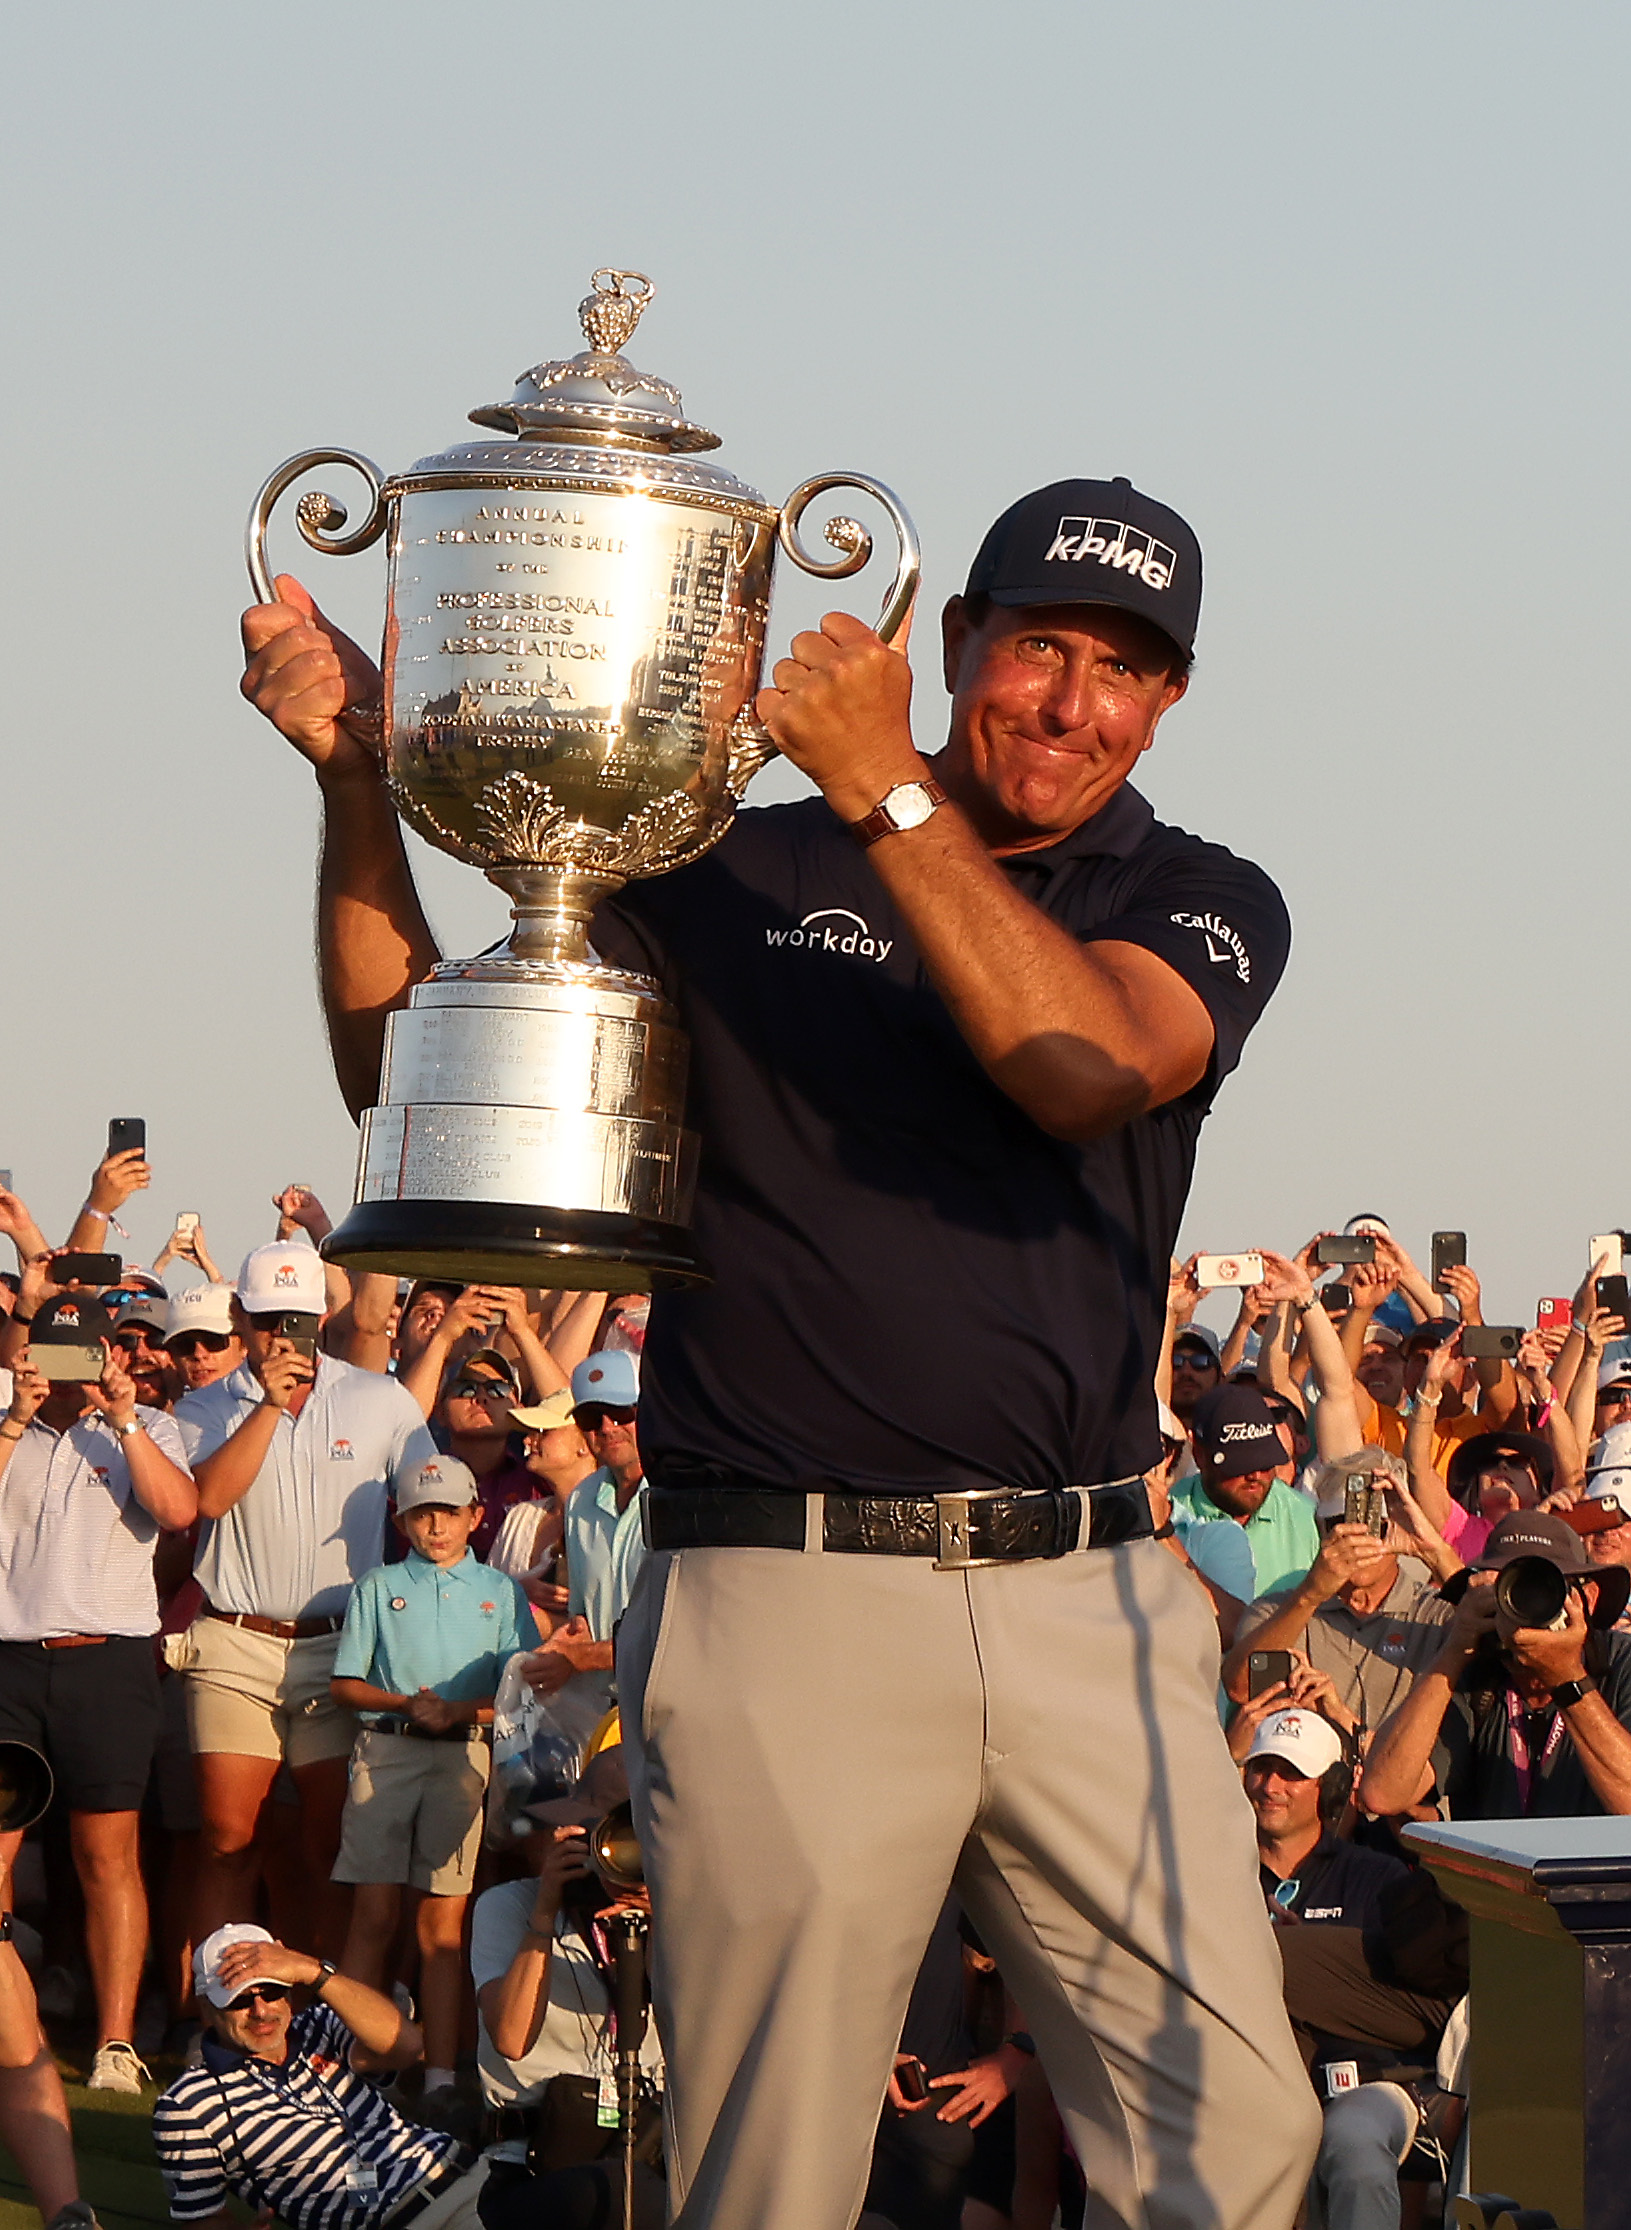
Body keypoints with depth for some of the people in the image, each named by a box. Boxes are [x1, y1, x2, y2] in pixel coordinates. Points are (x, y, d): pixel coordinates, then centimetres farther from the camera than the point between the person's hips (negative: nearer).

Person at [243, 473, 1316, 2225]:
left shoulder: (1203, 907, 13)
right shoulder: (745, 878, 12)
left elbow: (1084, 1063, -10)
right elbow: (402, 1062, 9)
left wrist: (892, 798, -11)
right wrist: (359, 776, -3)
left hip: (1091, 1607, 1)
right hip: (787, 1602, -1)